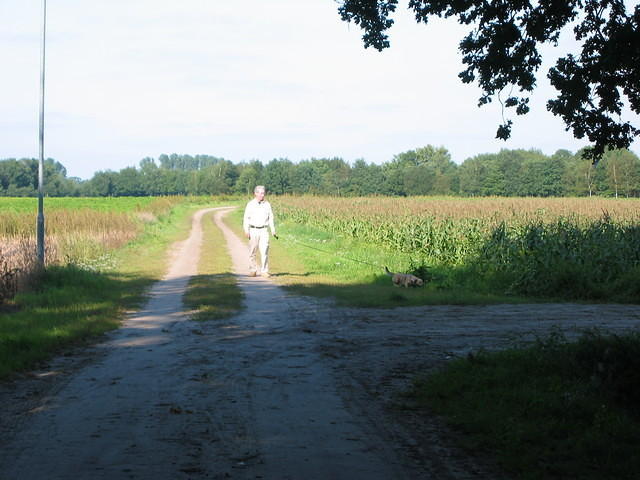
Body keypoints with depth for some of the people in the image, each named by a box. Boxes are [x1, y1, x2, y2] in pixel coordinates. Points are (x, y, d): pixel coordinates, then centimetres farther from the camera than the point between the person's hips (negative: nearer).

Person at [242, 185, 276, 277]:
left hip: (264, 230, 1)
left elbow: (270, 218, 12)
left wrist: (273, 230, 4)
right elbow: (246, 218, 1)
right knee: (252, 252, 2)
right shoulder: (250, 205, 2)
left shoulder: (267, 204, 8)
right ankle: (253, 270, 12)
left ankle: (264, 271, -2)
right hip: (253, 230, -1)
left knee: (264, 251, -7)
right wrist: (246, 230, -9)